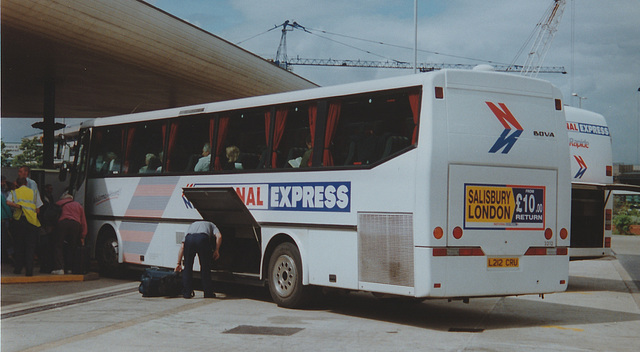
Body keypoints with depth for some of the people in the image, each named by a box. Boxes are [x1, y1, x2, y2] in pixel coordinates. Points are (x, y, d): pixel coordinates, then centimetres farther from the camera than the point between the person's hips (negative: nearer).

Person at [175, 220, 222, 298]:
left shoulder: (191, 225, 41)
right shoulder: (211, 225, 37)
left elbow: (182, 247, 33)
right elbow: (219, 236, 11)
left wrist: (179, 263, 34)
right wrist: (216, 250, 17)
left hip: (189, 239, 2)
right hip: (203, 238, -2)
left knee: (187, 267, 14)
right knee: (205, 268, 11)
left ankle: (186, 293, 14)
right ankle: (208, 293, 15)